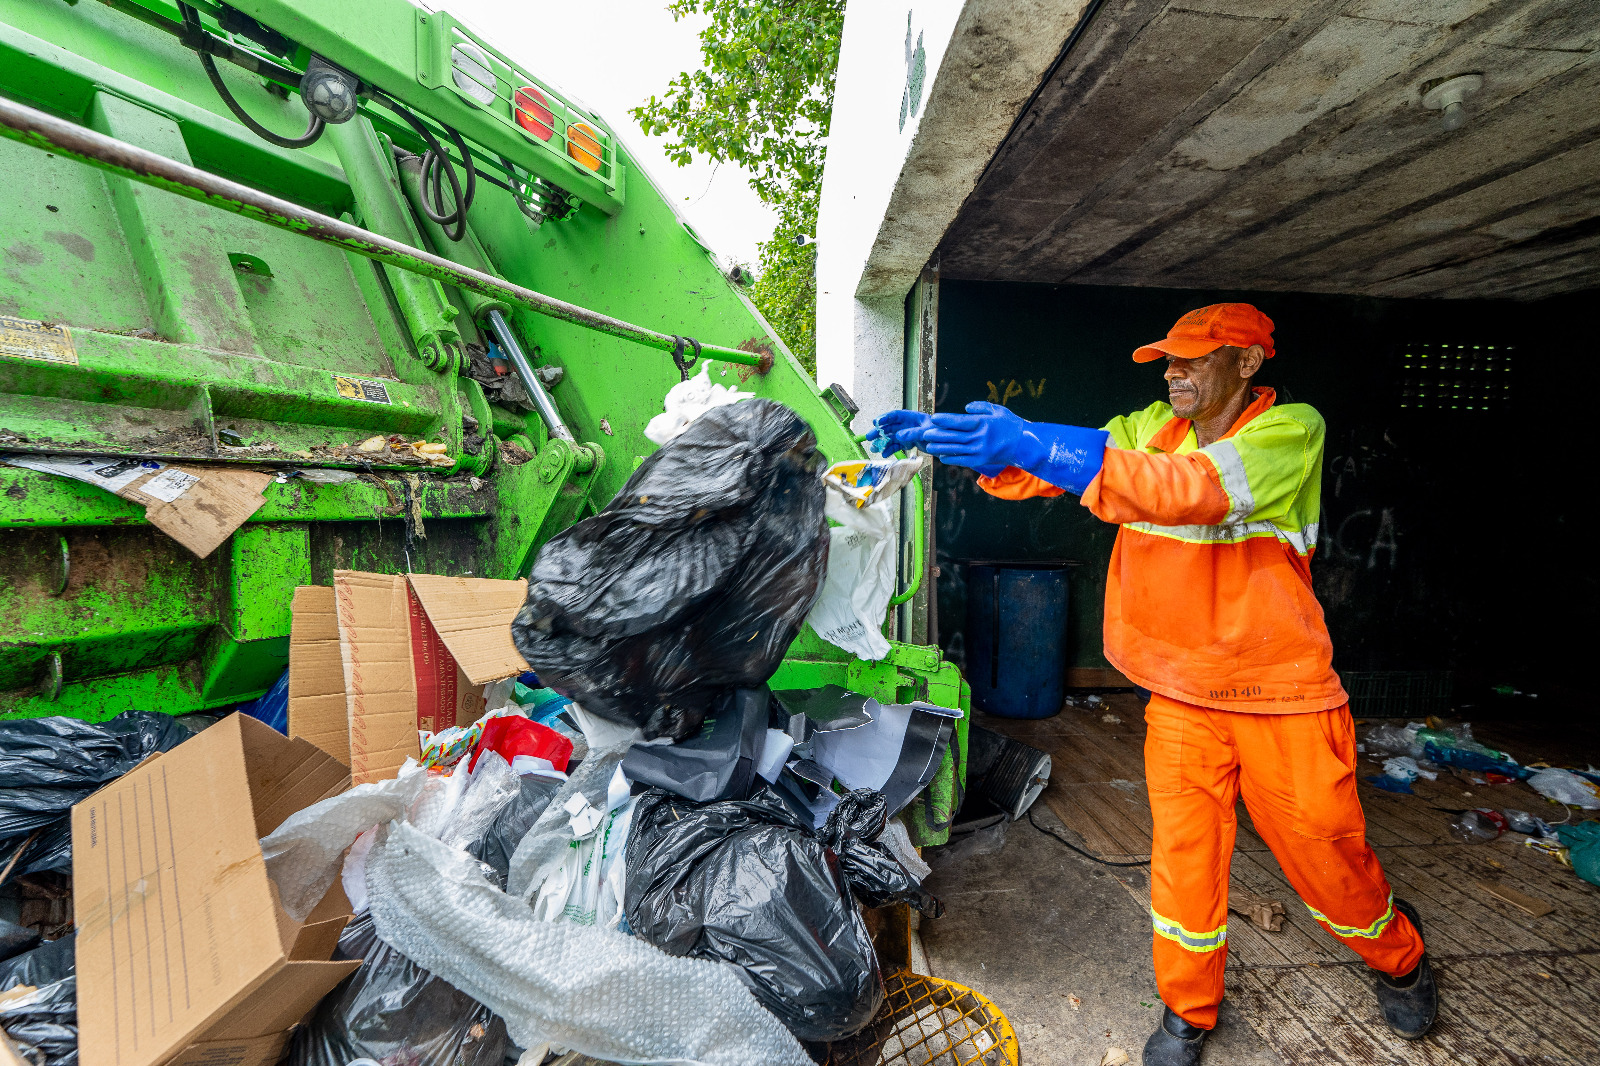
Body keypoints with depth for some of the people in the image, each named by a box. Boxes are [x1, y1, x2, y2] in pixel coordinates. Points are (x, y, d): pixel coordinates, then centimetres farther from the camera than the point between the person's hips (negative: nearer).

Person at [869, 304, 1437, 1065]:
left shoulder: (1292, 431, -14)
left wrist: (1037, 447, -41)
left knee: (1322, 847, 14)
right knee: (1183, 852, 7)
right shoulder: (1150, 428, 2)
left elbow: (1195, 488, -33)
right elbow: (1042, 466, -7)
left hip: (1282, 691, -3)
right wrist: (943, 436, -24)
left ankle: (1400, 959, 48)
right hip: (1181, 691, 3)